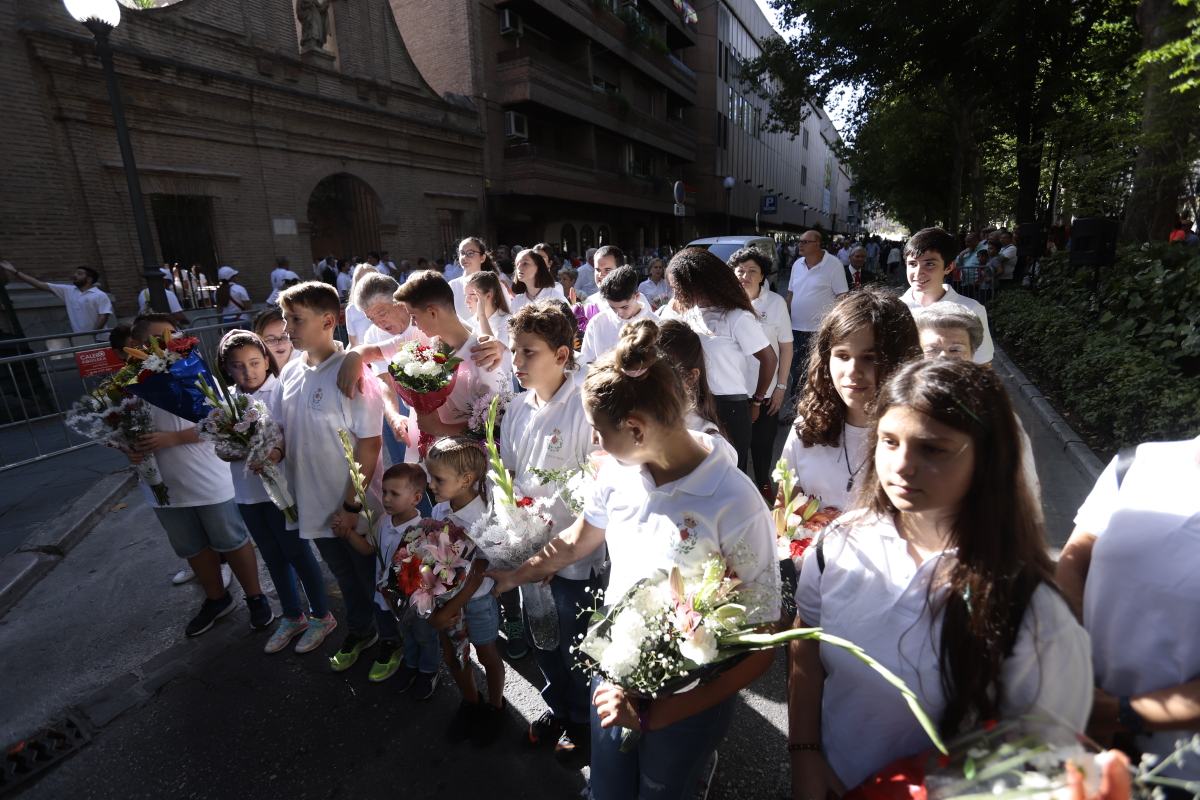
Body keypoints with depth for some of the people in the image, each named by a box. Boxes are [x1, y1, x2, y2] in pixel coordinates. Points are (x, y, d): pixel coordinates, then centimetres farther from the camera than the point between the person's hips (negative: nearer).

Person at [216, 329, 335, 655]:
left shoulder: (282, 391, -11)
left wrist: (278, 452, -34)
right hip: (247, 491, 6)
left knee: (297, 553, 6)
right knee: (273, 557, 18)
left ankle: (322, 616, 25)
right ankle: (293, 617, 36)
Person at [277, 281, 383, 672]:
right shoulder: (291, 372, 1)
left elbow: (369, 444, -20)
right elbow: (287, 431, 13)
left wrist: (352, 505, -18)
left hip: (354, 508, -6)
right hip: (315, 504, 6)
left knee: (374, 580, 14)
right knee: (346, 577, 25)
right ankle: (360, 630, 48)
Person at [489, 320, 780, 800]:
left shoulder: (735, 506, -29)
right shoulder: (619, 470, -13)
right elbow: (578, 540, 7)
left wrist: (656, 713, -22)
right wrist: (515, 576, 19)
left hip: (686, 701, -4)